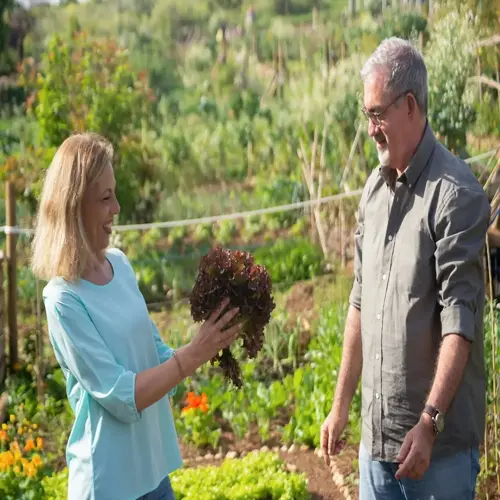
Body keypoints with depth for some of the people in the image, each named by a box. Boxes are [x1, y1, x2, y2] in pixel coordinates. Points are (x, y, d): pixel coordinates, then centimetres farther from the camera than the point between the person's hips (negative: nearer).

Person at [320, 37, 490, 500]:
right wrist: (341, 405, 15)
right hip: (376, 435, 6)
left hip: (438, 443, -6)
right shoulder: (374, 189, 8)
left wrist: (429, 424, -23)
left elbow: (459, 319, -18)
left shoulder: (455, 193, -13)